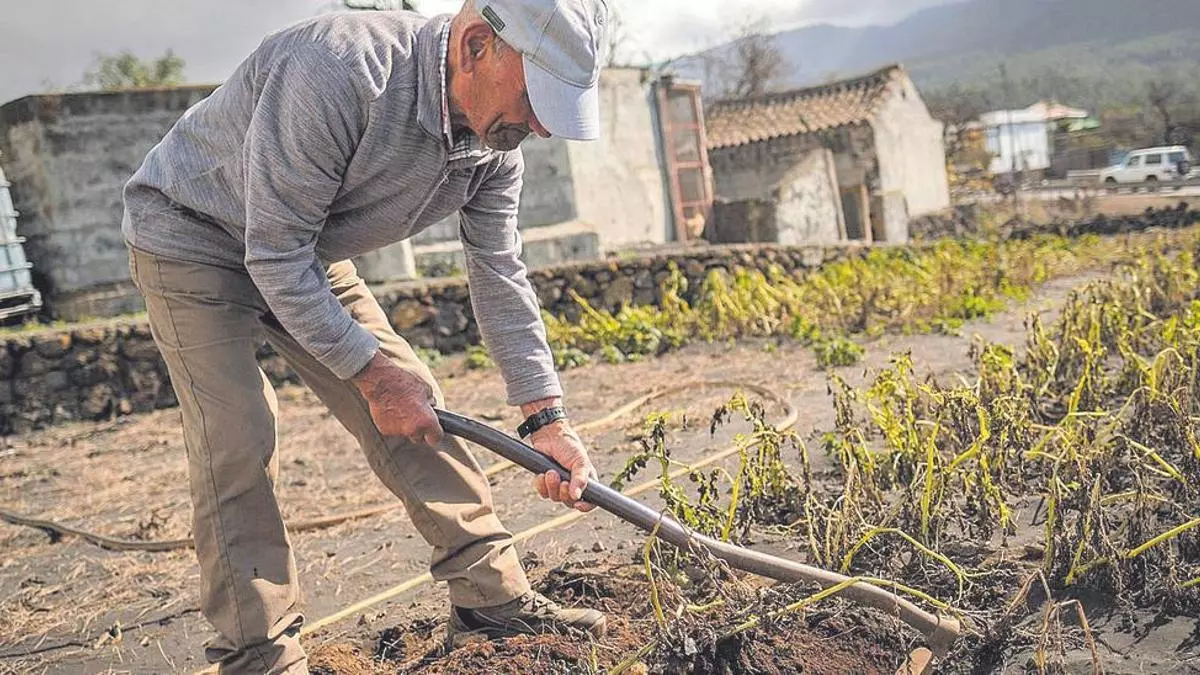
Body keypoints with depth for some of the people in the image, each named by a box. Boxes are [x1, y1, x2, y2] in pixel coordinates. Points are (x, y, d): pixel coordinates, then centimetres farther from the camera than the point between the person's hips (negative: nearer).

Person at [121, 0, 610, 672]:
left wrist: (547, 418, -8)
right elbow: (274, 253, -32)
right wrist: (373, 372, -24)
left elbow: (501, 279, -5)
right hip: (192, 237, -6)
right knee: (237, 436, -16)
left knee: (413, 402, -2)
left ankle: (494, 596, 7)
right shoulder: (338, 69, -38)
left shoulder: (494, 143, -14)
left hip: (307, 253, 6)